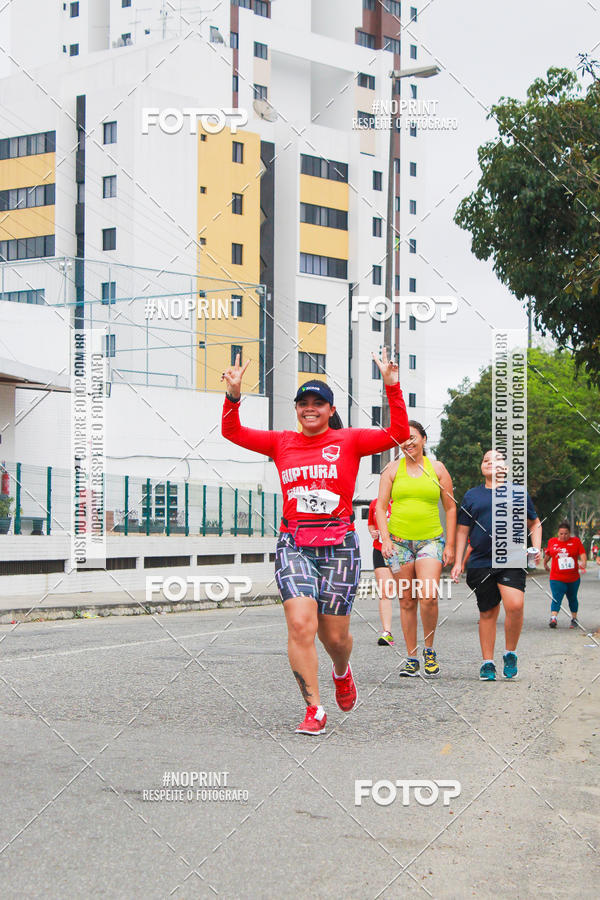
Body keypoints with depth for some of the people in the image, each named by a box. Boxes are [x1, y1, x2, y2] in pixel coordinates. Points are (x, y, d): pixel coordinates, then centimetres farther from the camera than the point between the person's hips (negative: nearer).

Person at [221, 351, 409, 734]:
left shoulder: (349, 440, 5)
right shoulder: (282, 443, 12)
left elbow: (398, 434, -4)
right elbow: (232, 431, 14)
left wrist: (393, 389, -13)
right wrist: (234, 395, -2)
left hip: (339, 546, -1)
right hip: (294, 544, 1)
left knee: (335, 635, 4)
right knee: (300, 624, -16)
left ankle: (342, 671, 41)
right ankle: (314, 709, -6)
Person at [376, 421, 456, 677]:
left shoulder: (437, 468, 6)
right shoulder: (392, 469, 7)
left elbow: (450, 508, 10)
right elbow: (381, 507, 6)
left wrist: (450, 545, 5)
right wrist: (385, 539, -7)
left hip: (431, 540, -1)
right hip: (399, 541, 1)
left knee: (428, 597, -17)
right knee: (407, 601, 3)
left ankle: (429, 650, 4)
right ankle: (411, 657, 11)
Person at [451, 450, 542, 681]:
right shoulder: (472, 496, 13)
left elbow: (535, 524, 19)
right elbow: (462, 531, 15)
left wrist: (536, 549, 3)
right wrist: (458, 562, 8)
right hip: (481, 564, 2)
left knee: (515, 605, -20)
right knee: (488, 612, 4)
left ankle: (510, 654, 0)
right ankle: (487, 663, 15)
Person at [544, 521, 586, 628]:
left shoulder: (576, 541, 0)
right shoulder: (552, 542, 4)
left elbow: (583, 555, -6)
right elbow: (547, 554, 21)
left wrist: (583, 563, -25)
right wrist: (545, 564, 32)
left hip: (573, 578, 1)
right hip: (557, 578, -1)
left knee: (572, 598, 16)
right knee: (557, 598, -16)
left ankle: (574, 618, 30)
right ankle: (553, 618, -27)